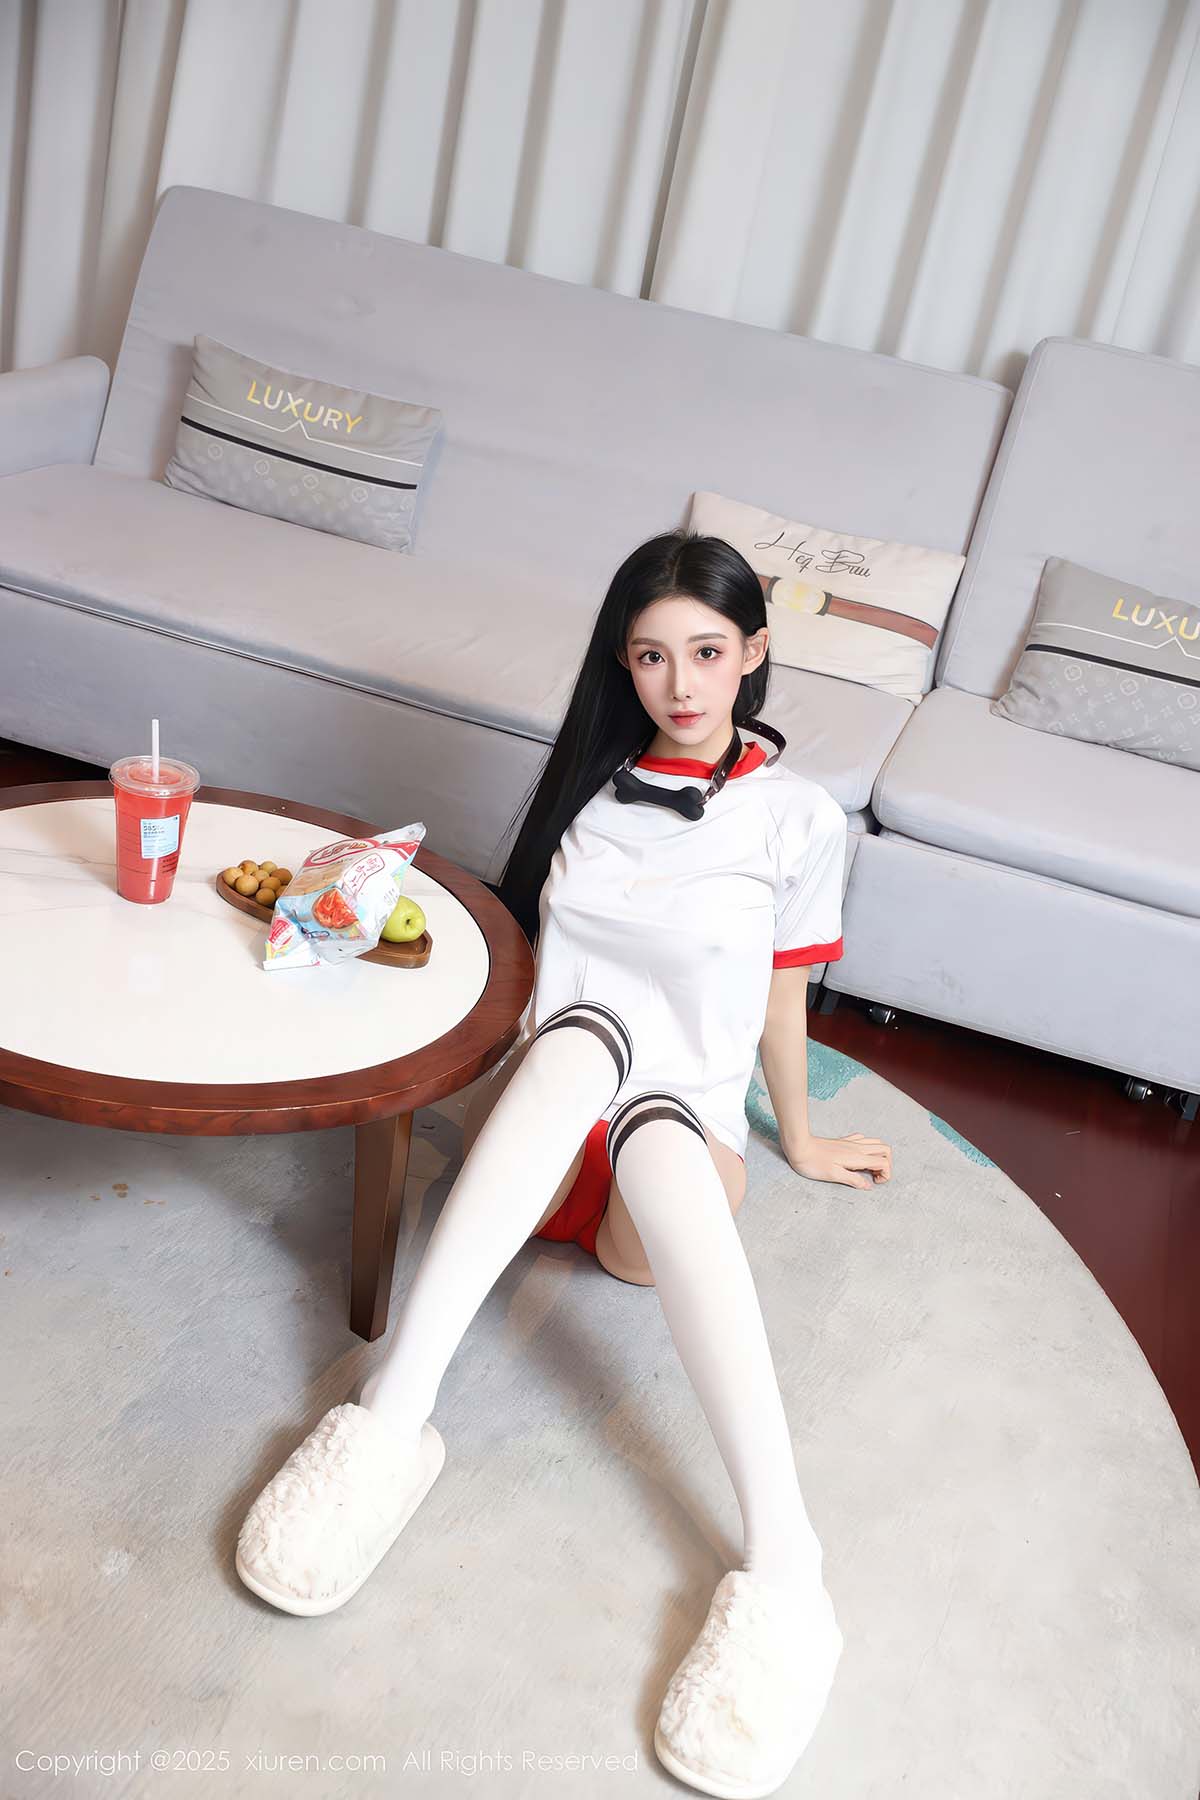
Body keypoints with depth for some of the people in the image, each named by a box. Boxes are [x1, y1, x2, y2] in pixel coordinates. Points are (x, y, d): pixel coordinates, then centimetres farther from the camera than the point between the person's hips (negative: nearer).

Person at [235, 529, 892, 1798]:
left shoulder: (797, 820, 3)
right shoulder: (593, 777, 10)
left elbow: (781, 999, 13)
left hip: (680, 1149, -1)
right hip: (532, 1122, 2)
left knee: (652, 1126, -39)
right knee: (584, 1031, -35)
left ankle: (782, 1567, -49)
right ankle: (391, 1422, -45)